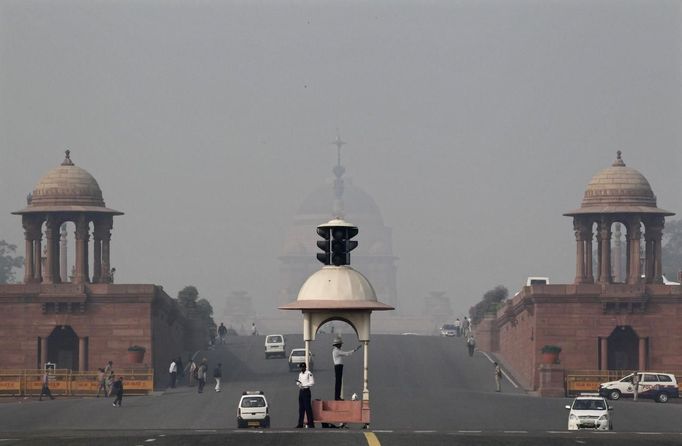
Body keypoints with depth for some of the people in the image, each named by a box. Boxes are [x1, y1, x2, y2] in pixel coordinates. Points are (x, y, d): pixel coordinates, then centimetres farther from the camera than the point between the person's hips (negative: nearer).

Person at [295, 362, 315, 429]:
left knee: (308, 408, -8)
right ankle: (300, 424, 6)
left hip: (306, 391, -8)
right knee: (301, 408, 6)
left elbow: (312, 383, -14)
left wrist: (303, 384, -16)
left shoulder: (309, 374, -7)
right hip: (301, 391, 8)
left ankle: (310, 423, -6)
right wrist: (298, 383, 0)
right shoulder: (300, 374, 18)